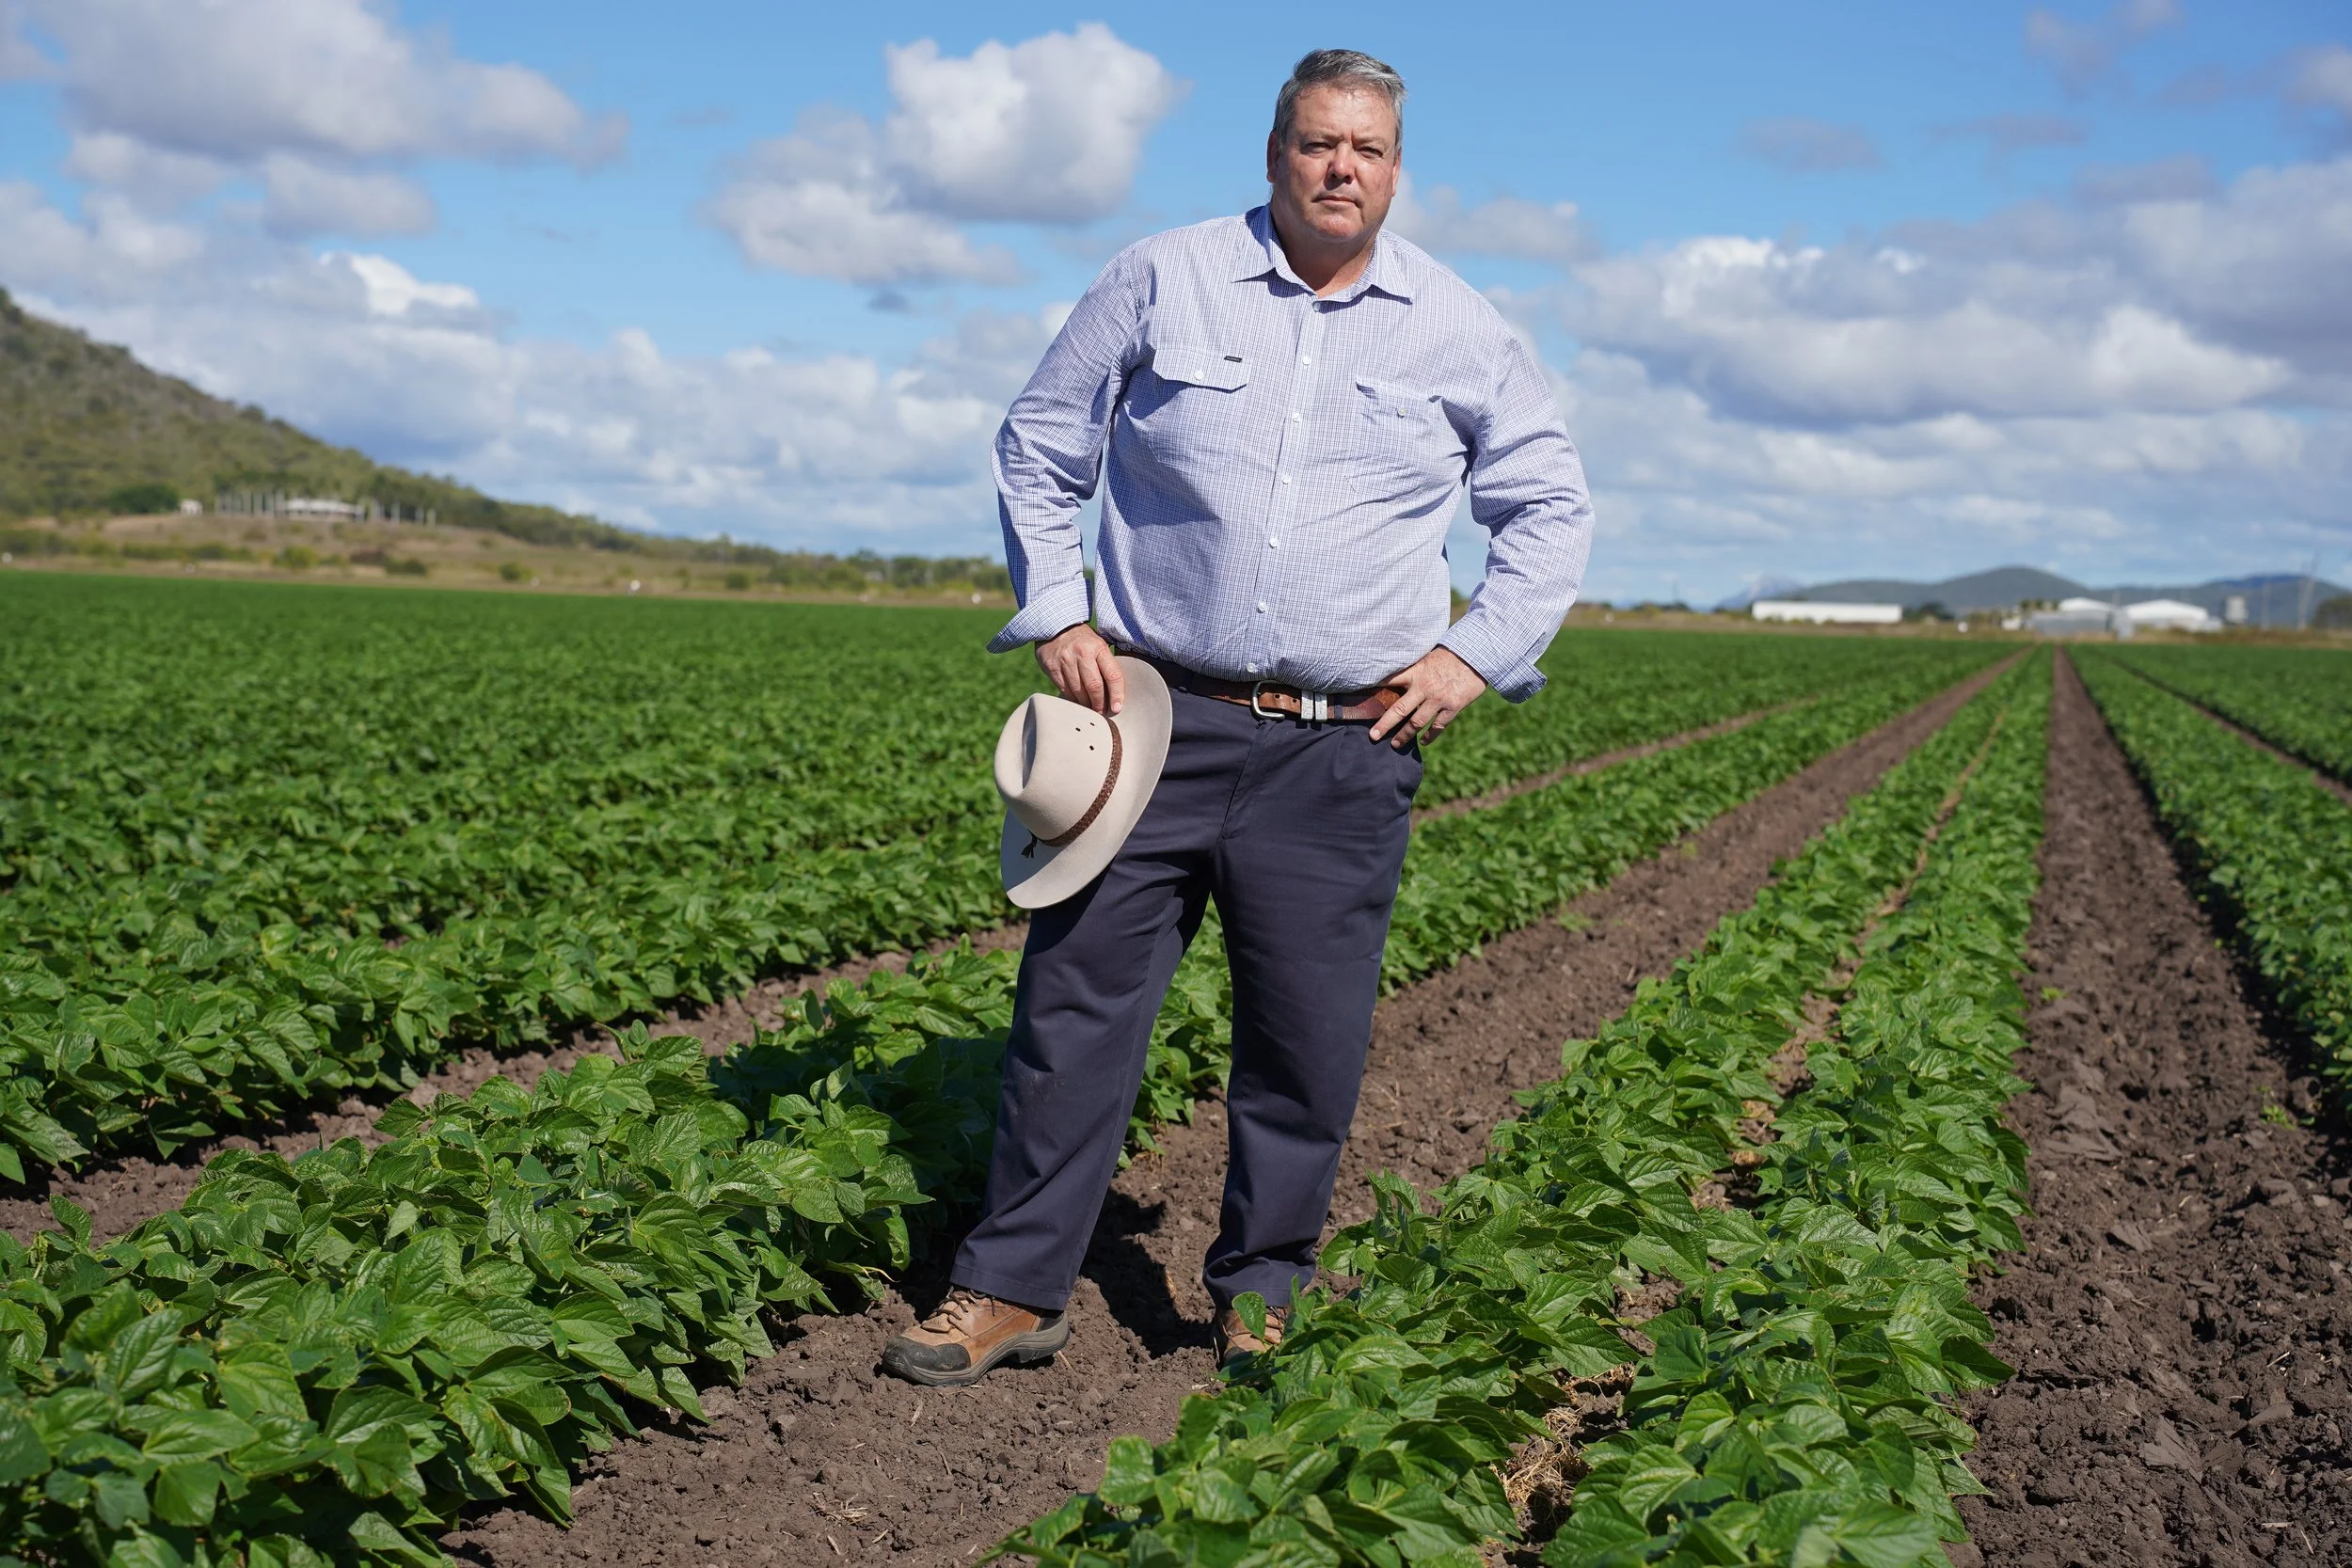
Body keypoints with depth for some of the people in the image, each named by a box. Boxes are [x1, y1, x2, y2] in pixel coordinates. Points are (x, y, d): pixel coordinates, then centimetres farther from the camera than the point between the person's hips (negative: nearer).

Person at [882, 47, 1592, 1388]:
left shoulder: (1464, 333, 8)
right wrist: (1057, 613, 0)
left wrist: (1478, 652, 2)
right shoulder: (1160, 282, 5)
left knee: (1308, 1040, 5)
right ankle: (1013, 1288, 14)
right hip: (1156, 719, 0)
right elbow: (1039, 448, 12)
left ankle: (1263, 1298, 23)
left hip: (1343, 753, 1)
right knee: (1077, 999, 1)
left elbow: (1553, 511, 16)